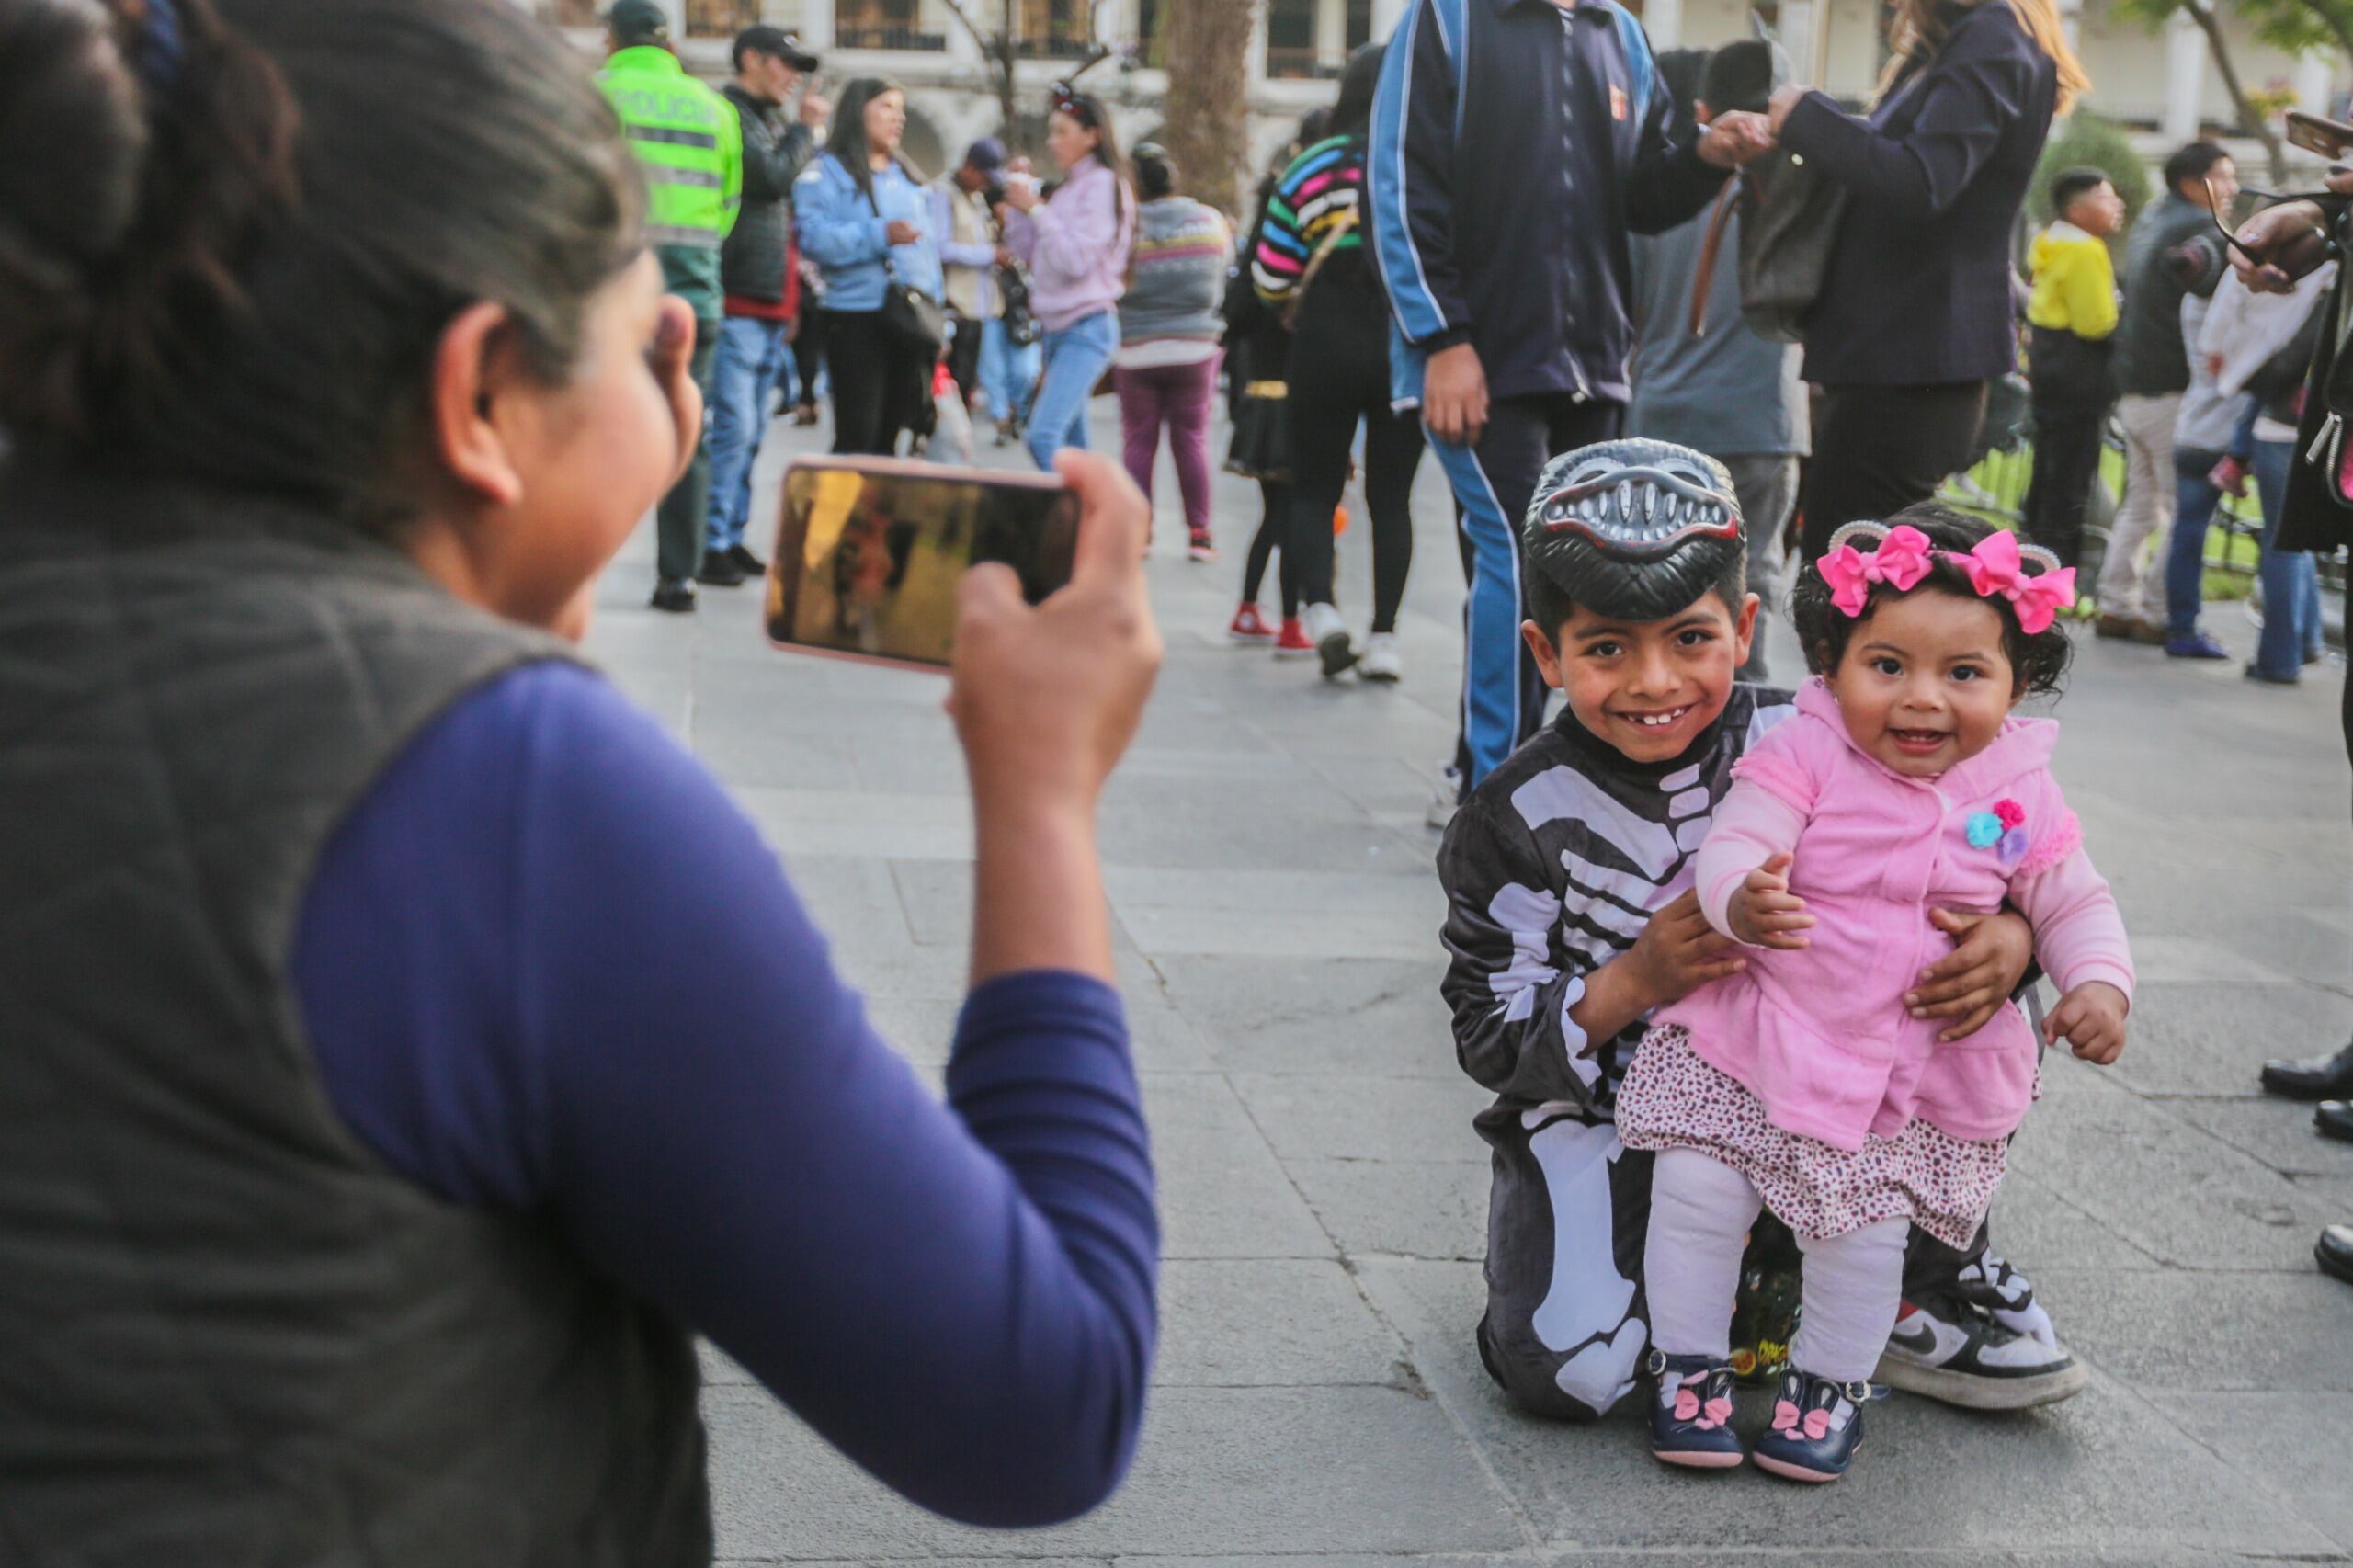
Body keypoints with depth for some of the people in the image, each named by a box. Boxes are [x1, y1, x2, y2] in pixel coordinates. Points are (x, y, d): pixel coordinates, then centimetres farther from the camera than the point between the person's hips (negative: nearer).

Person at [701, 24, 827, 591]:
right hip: (738, 301, -9)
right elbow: (772, 178, -19)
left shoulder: (771, 121, 22)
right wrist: (806, 128, -3)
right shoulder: (728, 115, -6)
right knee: (732, 426, -11)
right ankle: (711, 545, -7)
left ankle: (733, 537, 16)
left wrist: (792, 300, 20)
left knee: (750, 430, 11)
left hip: (770, 304, 9)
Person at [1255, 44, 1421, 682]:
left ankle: (1319, 605, -11)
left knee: (1313, 490, 11)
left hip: (1327, 348, 0)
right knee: (1391, 498, 9)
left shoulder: (1311, 169, -1)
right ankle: (1383, 636, 4)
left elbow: (1270, 277, -1)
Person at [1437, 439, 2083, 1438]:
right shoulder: (1517, 819, -14)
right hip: (1601, 1112, -2)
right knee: (1566, 1366, -26)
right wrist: (1633, 984, -27)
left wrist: (2012, 935, -27)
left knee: (1976, 997, -18)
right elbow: (1489, 1038, -11)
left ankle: (1924, 1282, 1)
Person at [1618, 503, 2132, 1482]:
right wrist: (1741, 903, -43)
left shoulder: (2020, 799, -1)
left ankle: (1831, 1379, 26)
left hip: (1917, 1083, 1)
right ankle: (1690, 1362, 17)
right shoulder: (1805, 756, -11)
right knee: (1696, 1189, -6)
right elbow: (1729, 848, -20)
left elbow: (2075, 905, 8)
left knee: (1864, 1231, -2)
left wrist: (2099, 987, -11)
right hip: (1755, 1039, -1)